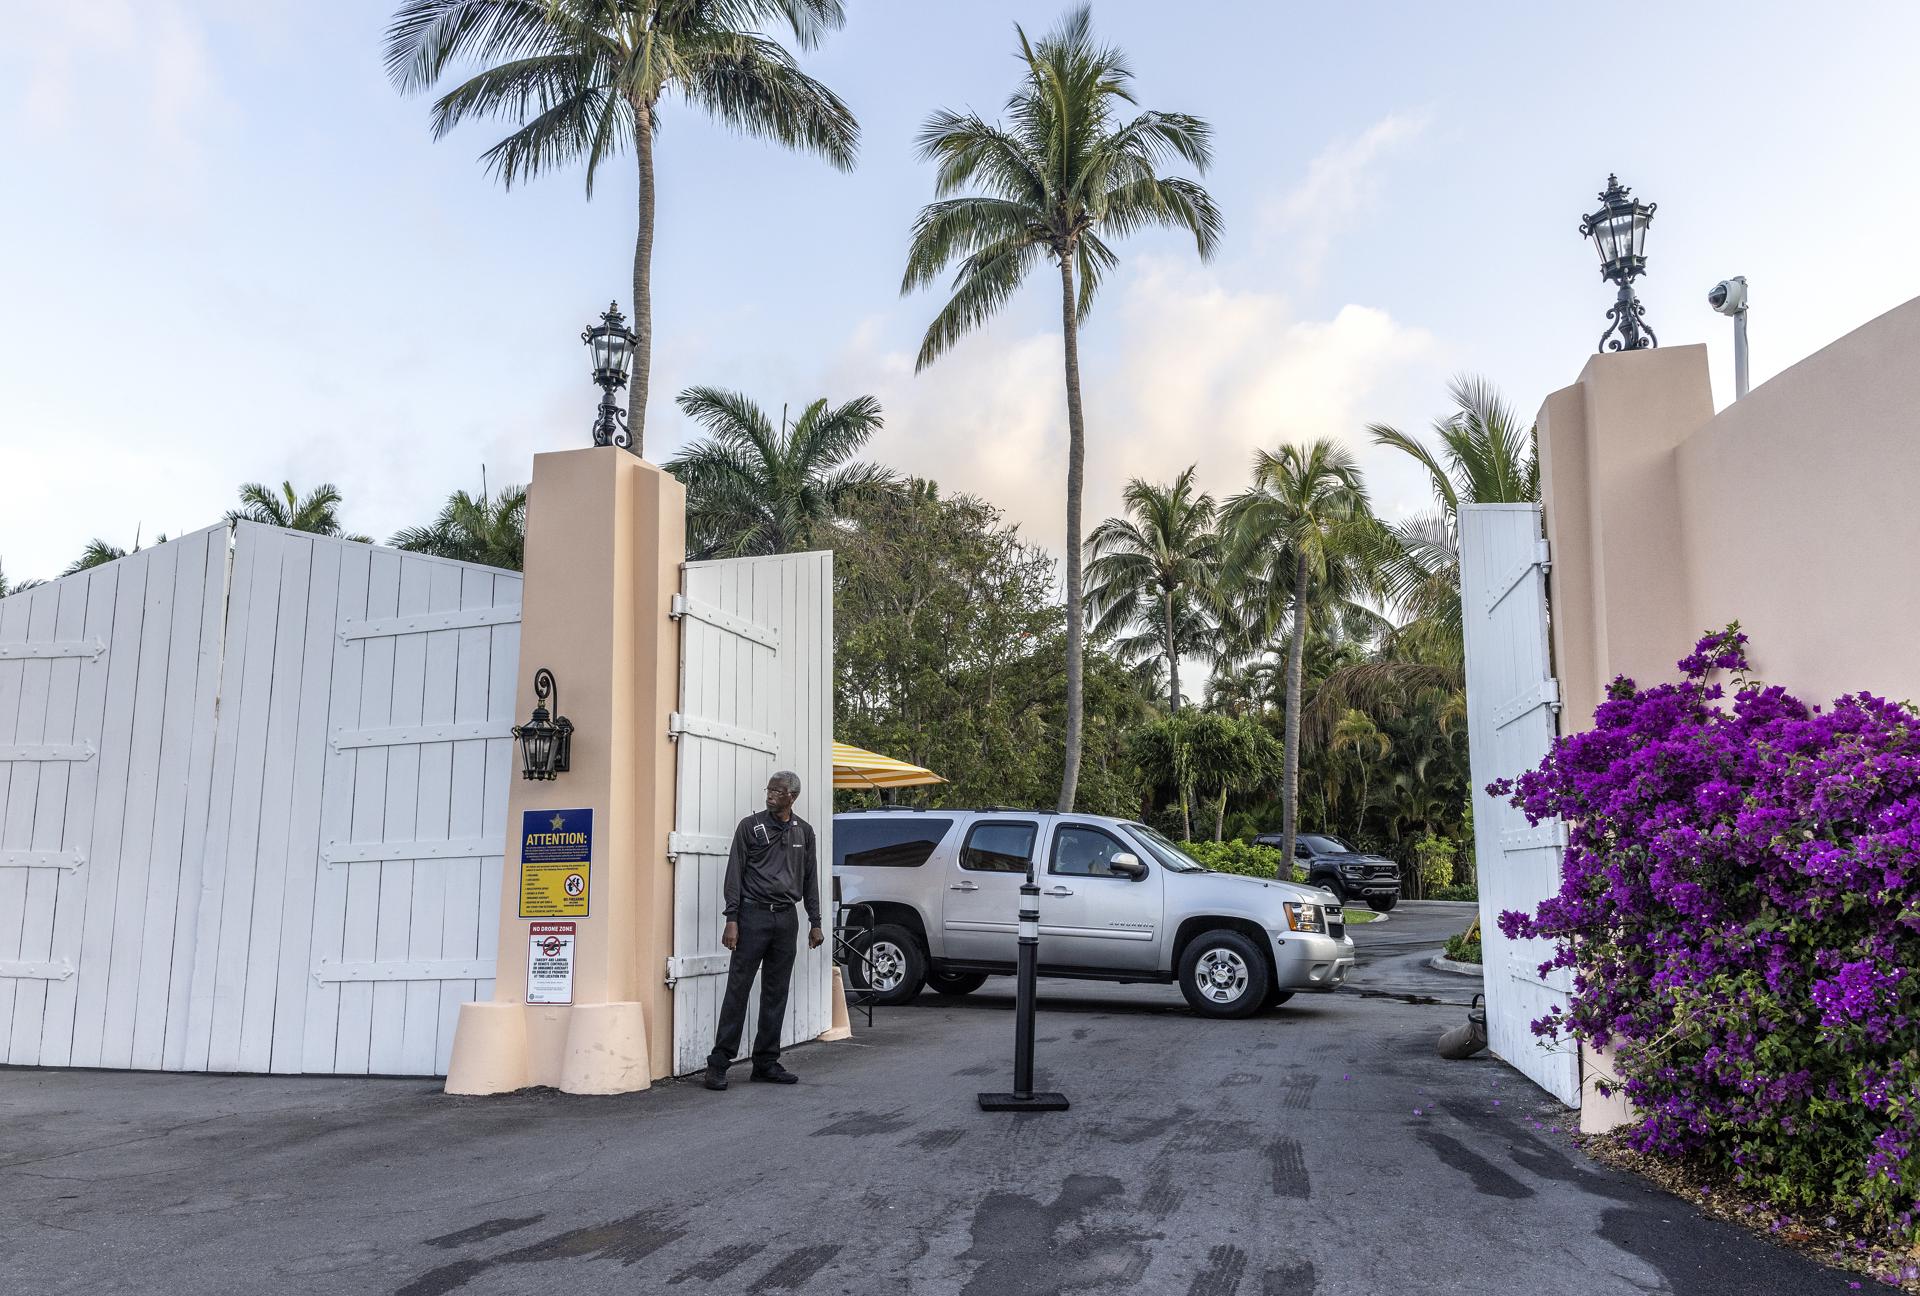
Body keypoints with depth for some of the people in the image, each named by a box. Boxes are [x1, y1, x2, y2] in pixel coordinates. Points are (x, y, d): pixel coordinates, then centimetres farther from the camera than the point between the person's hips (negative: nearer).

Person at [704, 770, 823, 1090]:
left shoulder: (804, 831, 12)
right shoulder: (750, 826, 0)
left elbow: (810, 879, 15)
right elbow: (735, 874, -3)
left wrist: (814, 922, 10)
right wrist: (732, 920, -11)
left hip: (786, 919, 4)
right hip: (753, 916, -4)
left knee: (776, 994, 7)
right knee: (738, 989, -5)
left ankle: (766, 1063, 16)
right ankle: (719, 1063, 1)